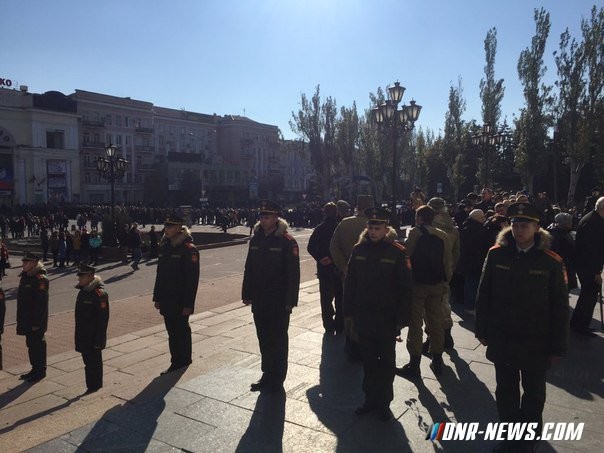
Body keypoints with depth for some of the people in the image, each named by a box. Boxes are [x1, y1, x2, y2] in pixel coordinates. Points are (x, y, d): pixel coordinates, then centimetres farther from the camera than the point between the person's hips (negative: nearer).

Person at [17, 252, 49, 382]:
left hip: (36, 322, -9)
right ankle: (35, 369, 29)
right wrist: (20, 319, 16)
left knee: (37, 344, 2)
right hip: (26, 320, 9)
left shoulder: (40, 279, -19)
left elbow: (41, 303, -21)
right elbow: (21, 298, 17)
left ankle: (40, 371, 14)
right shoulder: (25, 276, 10)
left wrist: (36, 323, -20)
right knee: (31, 344, 16)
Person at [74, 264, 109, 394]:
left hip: (93, 338, -9)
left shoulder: (99, 294, -19)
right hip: (83, 337, 9)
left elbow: (103, 319, -20)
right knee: (88, 360, 16)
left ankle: (93, 386, 12)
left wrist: (99, 340, -20)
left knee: (93, 363, 1)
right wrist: (78, 336, 19)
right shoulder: (83, 291, 9)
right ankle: (92, 386, 27)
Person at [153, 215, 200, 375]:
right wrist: (157, 297, 15)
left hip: (181, 301, -7)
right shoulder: (164, 246, 8)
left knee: (181, 331, 5)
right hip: (167, 300, 7)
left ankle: (182, 360, 19)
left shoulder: (189, 249, -14)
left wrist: (188, 304, -18)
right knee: (172, 331, 13)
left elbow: (192, 279, -16)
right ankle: (177, 362, 24)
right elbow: (160, 274, 15)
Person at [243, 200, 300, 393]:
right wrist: (247, 294, 11)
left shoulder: (287, 241, -13)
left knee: (278, 341, 7)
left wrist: (290, 301, -16)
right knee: (264, 339, 16)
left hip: (279, 302, -6)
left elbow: (293, 273, -14)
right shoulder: (256, 239, 6)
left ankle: (277, 380, 20)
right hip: (259, 301, 6)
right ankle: (267, 375, 31)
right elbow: (249, 269, 12)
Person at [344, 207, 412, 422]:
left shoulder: (397, 251, -11)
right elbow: (350, 282, 5)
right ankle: (370, 399, 31)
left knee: (386, 362, 13)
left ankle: (384, 402, 28)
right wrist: (349, 311, 3)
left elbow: (405, 288, -9)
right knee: (368, 361, 15)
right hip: (364, 318, 3)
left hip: (387, 320, -3)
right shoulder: (359, 249, -1)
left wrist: (401, 319, -11)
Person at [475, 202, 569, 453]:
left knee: (534, 394, 17)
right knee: (505, 391, 17)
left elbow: (560, 308, -6)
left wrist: (558, 347, -4)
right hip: (502, 339, 2)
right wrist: (483, 330, 2)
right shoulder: (497, 254, -7)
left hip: (536, 343, -1)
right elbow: (484, 296, 0)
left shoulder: (551, 262, -12)